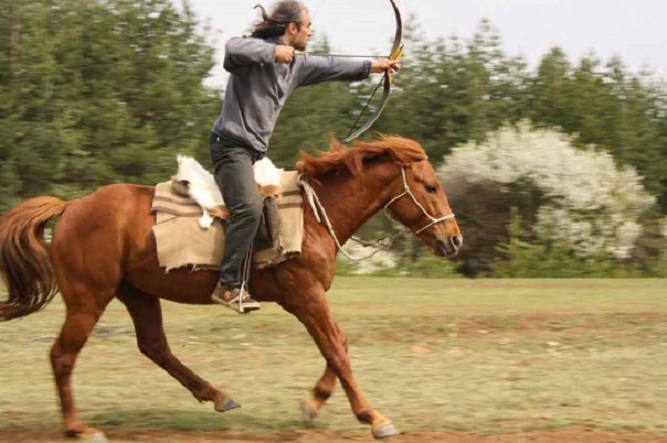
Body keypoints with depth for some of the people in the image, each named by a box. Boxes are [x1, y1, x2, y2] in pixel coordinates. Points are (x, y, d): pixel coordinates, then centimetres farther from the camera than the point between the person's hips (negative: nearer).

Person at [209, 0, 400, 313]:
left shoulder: (296, 65, 15)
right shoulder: (258, 53, -11)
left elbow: (332, 67, 28)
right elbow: (233, 48, -34)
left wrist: (372, 66, 34)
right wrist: (273, 51, -27)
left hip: (254, 151, 10)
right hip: (231, 144, -10)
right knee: (249, 207, -27)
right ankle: (228, 286, -28)